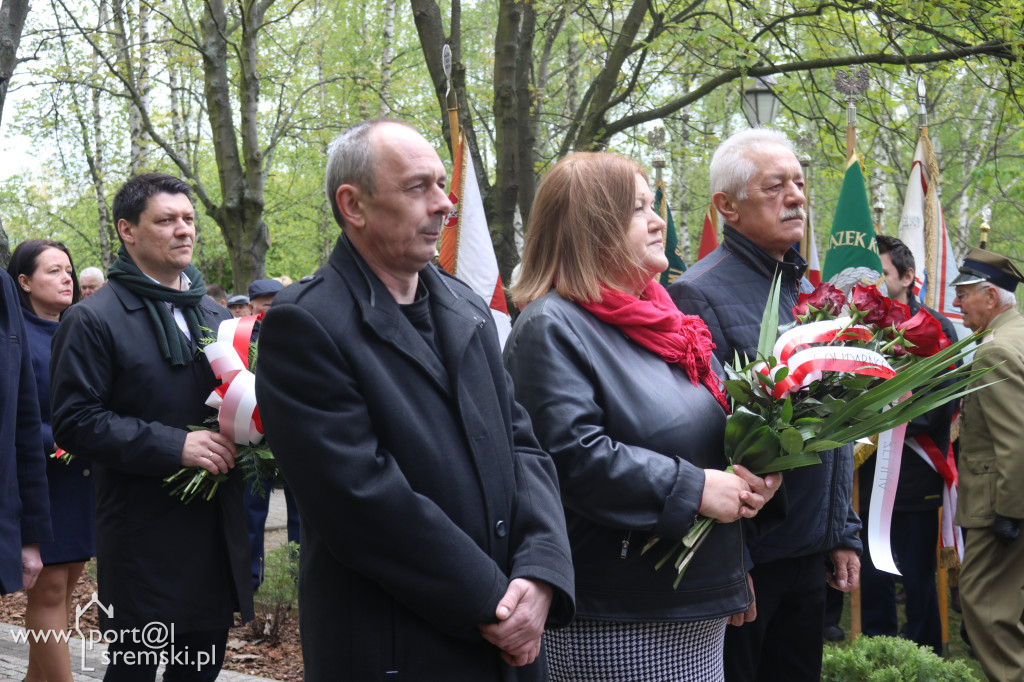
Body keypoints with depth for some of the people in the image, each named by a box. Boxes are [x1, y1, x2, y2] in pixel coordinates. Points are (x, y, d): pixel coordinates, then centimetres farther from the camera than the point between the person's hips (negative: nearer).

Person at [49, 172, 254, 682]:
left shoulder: (213, 314, 14)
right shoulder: (93, 320, -8)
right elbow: (74, 421, -14)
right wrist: (173, 446, -21)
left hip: (215, 523, 6)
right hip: (142, 537, -6)